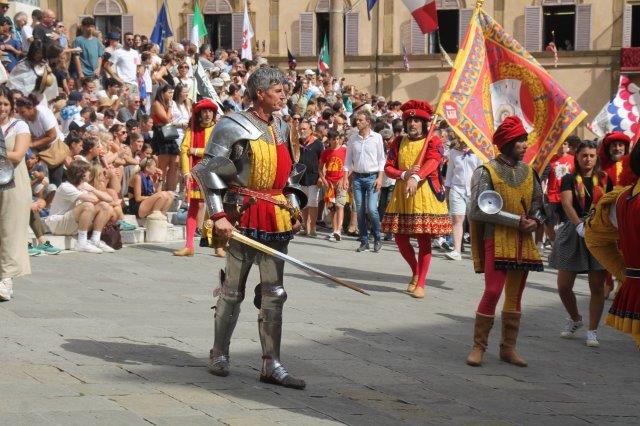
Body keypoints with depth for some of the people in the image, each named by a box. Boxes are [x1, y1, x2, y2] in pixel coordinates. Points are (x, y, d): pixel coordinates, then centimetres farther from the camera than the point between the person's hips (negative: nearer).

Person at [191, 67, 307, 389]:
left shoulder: (280, 128, 13)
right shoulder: (233, 127, -9)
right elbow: (206, 171, -12)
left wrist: (294, 208, 13)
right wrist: (218, 215, -18)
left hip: (276, 217, 6)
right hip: (244, 215, -6)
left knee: (274, 292, 4)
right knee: (233, 289, 4)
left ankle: (271, 365, 6)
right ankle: (219, 354, 20)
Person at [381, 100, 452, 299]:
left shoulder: (433, 142, -2)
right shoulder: (398, 143, 11)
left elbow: (432, 163, -21)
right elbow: (388, 167, 5)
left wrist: (416, 178, -39)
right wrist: (404, 175, -16)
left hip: (425, 195, -4)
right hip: (401, 195, 4)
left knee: (424, 240, -3)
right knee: (400, 237, 5)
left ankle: (420, 283, 5)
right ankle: (415, 271, 31)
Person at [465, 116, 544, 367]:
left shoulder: (528, 172, 10)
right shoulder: (487, 172, -7)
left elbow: (539, 202, 18)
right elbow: (479, 209, -15)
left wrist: (534, 221, -5)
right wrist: (517, 221, -17)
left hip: (523, 241, 6)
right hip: (497, 240, -6)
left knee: (515, 294, 9)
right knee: (492, 292, -12)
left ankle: (508, 348, 17)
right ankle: (478, 347, -2)